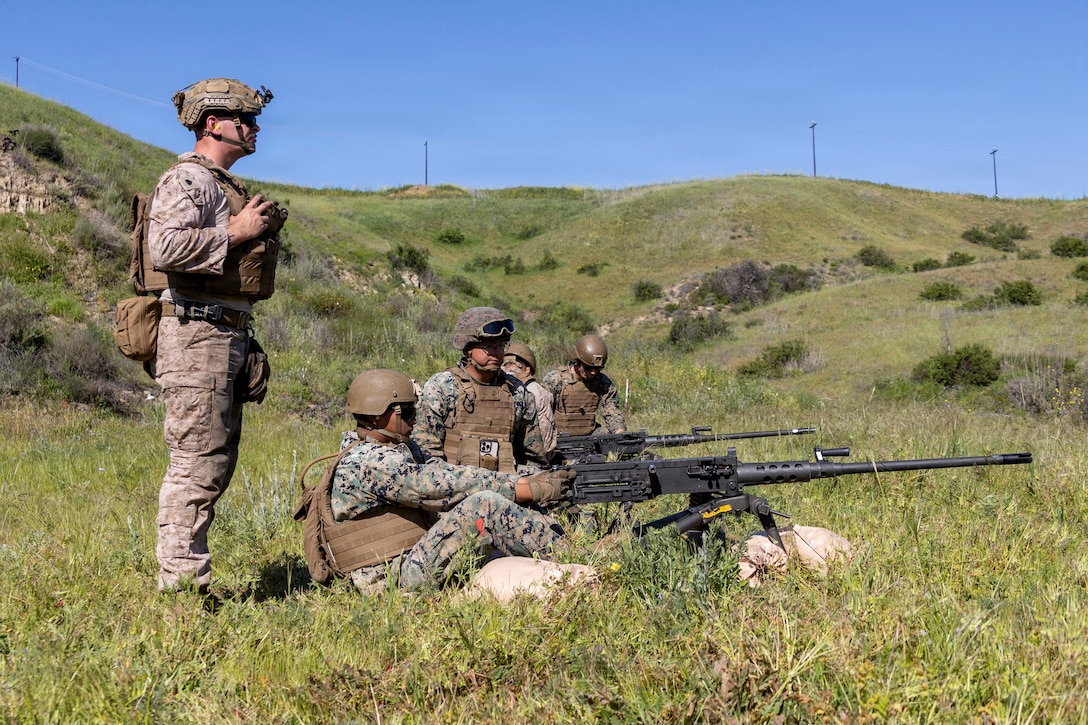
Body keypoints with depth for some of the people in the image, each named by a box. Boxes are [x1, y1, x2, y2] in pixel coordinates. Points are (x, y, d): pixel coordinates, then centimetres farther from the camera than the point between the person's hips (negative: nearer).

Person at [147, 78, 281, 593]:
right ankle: (180, 585, -4)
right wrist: (235, 232, -17)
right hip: (197, 336, -10)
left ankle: (192, 581, 19)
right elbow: (164, 247, -26)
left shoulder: (226, 187, 21)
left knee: (216, 466, 12)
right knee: (196, 466, -9)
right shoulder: (186, 180, -10)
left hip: (229, 336, 10)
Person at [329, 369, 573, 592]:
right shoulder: (368, 462, -16)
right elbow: (445, 486, -21)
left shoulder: (400, 448, 14)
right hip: (396, 580, -9)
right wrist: (534, 490, -18)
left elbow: (449, 472, 4)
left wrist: (529, 481, -8)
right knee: (485, 505, -22)